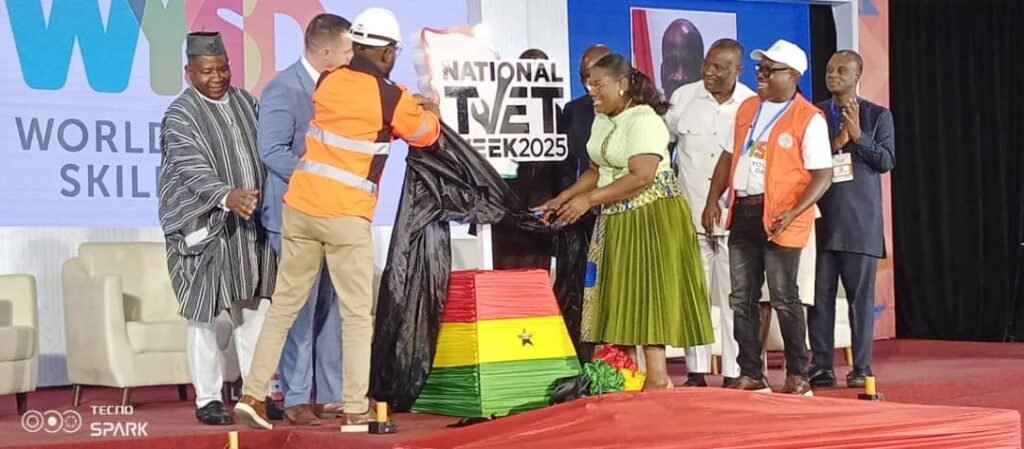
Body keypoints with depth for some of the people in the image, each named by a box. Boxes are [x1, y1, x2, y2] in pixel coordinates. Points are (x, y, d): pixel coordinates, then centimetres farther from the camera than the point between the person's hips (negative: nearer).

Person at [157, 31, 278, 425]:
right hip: (203, 227, -6)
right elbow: (193, 170, -23)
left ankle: (256, 392, 16)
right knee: (203, 314, -1)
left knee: (254, 308, 8)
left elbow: (262, 152, 23)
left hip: (249, 223, 6)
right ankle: (207, 399, 7)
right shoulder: (179, 115, -10)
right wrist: (227, 196, -38)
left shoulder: (244, 101, 11)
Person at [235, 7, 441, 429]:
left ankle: (252, 394, 12)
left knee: (284, 303, 13)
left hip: (301, 205, 5)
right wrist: (430, 109, 35)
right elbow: (425, 134, 13)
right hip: (346, 215, -5)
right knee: (357, 314, 4)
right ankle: (355, 408, 3)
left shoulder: (328, 82, 8)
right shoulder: (390, 98, -5)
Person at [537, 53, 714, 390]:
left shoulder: (643, 120, -16)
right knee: (620, 296, 7)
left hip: (649, 218, -9)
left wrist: (588, 199, -24)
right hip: (615, 220, 9)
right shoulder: (602, 121, 12)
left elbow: (642, 176, -25)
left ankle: (657, 377, -2)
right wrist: (563, 199, 1)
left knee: (646, 292, -7)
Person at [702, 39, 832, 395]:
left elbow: (823, 175, -13)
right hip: (743, 212, 7)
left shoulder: (809, 119, -9)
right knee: (742, 299, 9)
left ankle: (798, 376, 12)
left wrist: (792, 213, -23)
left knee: (784, 299, -1)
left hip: (778, 218, -7)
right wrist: (713, 200, 7)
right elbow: (729, 156, 17)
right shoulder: (747, 108, 13)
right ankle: (751, 374, 18)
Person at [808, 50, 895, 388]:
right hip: (821, 218, 2)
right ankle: (821, 366, 6)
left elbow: (887, 161, -1)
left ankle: (861, 367, 6)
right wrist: (835, 143, -8)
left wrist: (857, 135, -12)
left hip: (860, 221, -2)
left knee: (861, 295, 0)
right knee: (820, 295, 0)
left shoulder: (878, 116, 7)